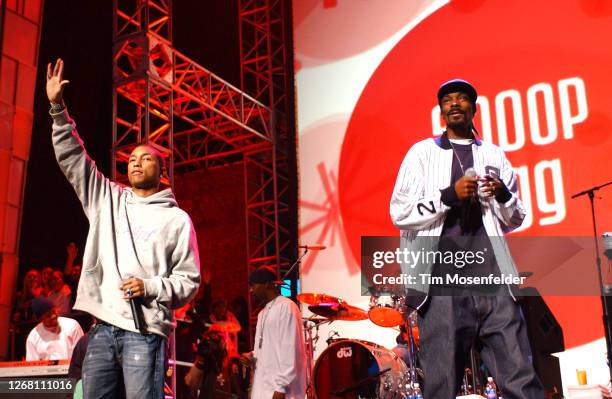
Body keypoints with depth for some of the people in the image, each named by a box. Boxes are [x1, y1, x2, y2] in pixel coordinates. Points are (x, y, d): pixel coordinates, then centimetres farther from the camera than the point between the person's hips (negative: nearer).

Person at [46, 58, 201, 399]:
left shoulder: (177, 219, 6)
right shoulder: (107, 199, 17)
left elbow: (189, 281, 4)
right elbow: (72, 158, 14)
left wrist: (150, 287, -13)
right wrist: (58, 107, 6)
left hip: (145, 331, -4)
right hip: (103, 327, 4)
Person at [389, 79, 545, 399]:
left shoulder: (494, 156, 20)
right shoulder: (422, 153, 12)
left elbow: (514, 221, 21)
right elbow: (399, 213, 2)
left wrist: (503, 195, 0)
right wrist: (449, 196, -9)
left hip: (492, 275, 2)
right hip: (442, 277, -2)